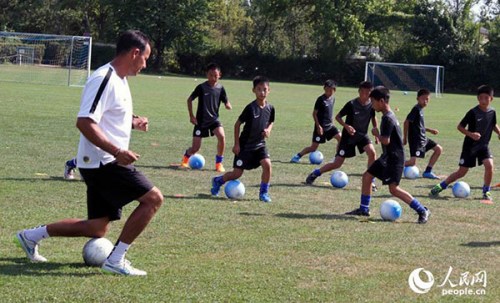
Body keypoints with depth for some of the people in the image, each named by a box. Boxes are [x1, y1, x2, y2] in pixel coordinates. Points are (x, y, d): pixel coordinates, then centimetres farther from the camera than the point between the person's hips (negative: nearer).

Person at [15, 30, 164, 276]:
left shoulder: (118, 79, 14)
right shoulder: (104, 79, -18)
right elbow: (84, 122, -26)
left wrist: (132, 122, 12)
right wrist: (117, 151, -29)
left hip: (103, 165, 10)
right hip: (103, 163, -10)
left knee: (97, 229, 13)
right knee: (153, 198, -11)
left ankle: (33, 235, 23)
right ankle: (115, 260, -7)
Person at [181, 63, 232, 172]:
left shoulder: (220, 88, -2)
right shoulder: (201, 87, -10)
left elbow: (226, 102, 2)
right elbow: (189, 99, 0)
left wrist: (228, 105, -22)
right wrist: (191, 115, -5)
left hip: (214, 119, 2)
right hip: (201, 121, -2)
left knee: (221, 136, -26)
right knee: (195, 148, -2)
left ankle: (219, 163, -10)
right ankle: (186, 157, 35)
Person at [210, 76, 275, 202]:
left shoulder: (270, 108, -5)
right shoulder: (250, 108, -19)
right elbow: (237, 124, -11)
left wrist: (268, 130, -10)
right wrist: (236, 144, -11)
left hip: (260, 144, 4)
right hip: (245, 145, -4)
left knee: (267, 164, -20)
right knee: (237, 173, 2)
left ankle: (264, 193, -4)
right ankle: (218, 181, 31)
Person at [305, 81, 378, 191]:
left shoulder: (371, 105, -8)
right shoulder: (352, 104, -20)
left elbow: (373, 117, 13)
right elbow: (337, 117, -11)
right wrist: (346, 126, -26)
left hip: (362, 135, 3)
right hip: (348, 136, -3)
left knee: (372, 153, -25)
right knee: (337, 164, -3)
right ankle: (315, 173, 19)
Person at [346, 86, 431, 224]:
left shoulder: (388, 118, -20)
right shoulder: (389, 115, 11)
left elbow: (385, 140, -26)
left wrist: (377, 134, -10)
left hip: (394, 158, -11)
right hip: (388, 156, 11)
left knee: (393, 188, -14)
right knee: (367, 176, 13)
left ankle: (422, 211, -11)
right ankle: (364, 209, 23)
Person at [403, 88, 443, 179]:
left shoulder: (420, 109, 13)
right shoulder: (416, 109, -15)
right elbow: (406, 122, -20)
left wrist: (429, 130, 21)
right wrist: (405, 138, -18)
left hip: (423, 138, 10)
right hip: (416, 140, -10)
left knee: (439, 149, 13)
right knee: (412, 162, -18)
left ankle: (428, 172, 15)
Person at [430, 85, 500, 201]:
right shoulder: (473, 112, -17)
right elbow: (460, 126, -11)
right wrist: (471, 134, -25)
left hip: (483, 145, 4)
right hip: (470, 145, -4)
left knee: (489, 165, -20)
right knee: (462, 172, 0)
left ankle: (486, 191, -2)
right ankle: (440, 186, 18)